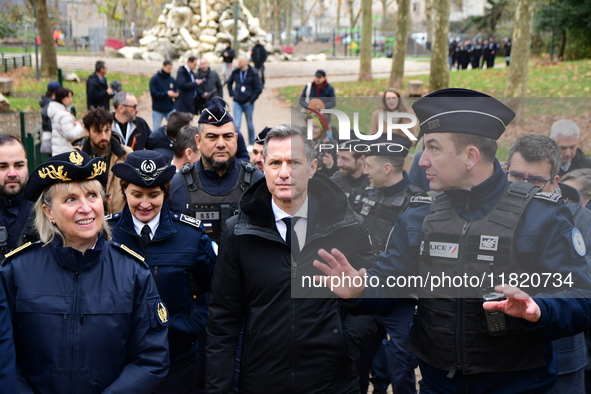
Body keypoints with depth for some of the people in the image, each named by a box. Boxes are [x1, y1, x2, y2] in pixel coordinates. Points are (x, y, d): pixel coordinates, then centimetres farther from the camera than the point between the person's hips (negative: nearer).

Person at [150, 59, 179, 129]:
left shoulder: (172, 80, 8)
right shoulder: (154, 79, -4)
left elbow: (177, 91, 9)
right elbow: (153, 93, -12)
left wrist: (176, 94, -16)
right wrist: (166, 93, -24)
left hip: (170, 109, 3)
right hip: (158, 110, -3)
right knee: (155, 130, 4)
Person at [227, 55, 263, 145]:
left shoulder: (253, 73, -8)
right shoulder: (235, 72, 2)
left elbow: (259, 88, -8)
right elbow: (229, 82, 20)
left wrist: (251, 100, -11)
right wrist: (232, 94, 10)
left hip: (248, 103, -2)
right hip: (237, 103, 2)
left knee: (249, 124, 11)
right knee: (237, 125, -6)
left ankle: (251, 144, 25)